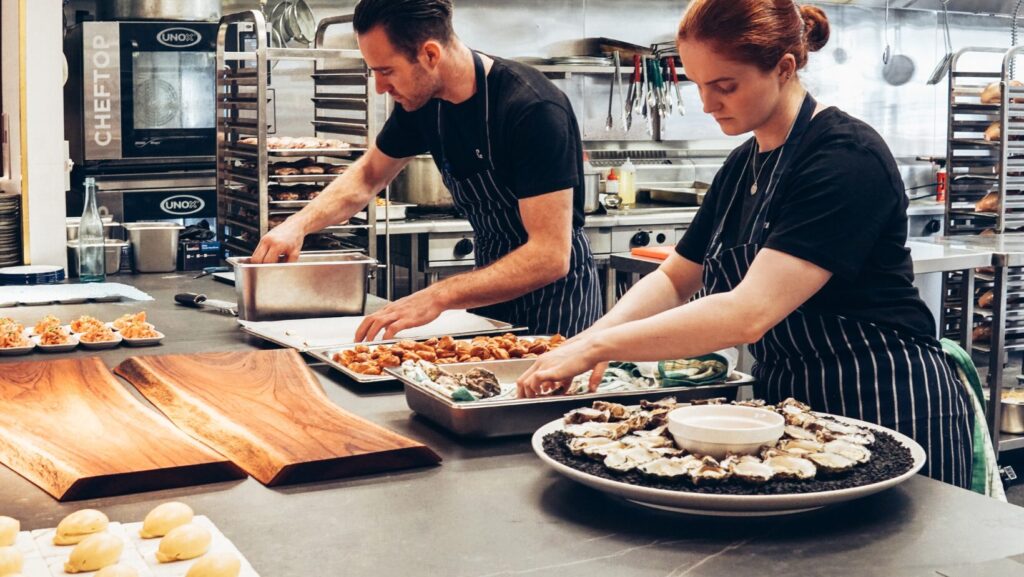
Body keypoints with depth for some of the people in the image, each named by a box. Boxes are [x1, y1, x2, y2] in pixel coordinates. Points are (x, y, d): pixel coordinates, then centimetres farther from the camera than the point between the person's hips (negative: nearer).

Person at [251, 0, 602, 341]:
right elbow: (368, 175, 13)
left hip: (554, 288, -6)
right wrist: (299, 224, -4)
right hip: (494, 281, 6)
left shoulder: (533, 110, -27)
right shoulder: (421, 101, -5)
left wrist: (438, 297, -37)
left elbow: (551, 256, -31)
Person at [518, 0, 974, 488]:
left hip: (888, 411, -8)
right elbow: (674, 280, 11)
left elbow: (750, 313, -30)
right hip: (788, 405, 8)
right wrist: (590, 339, -9)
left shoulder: (847, 159, -21)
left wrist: (597, 347, -27)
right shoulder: (743, 165, 6)